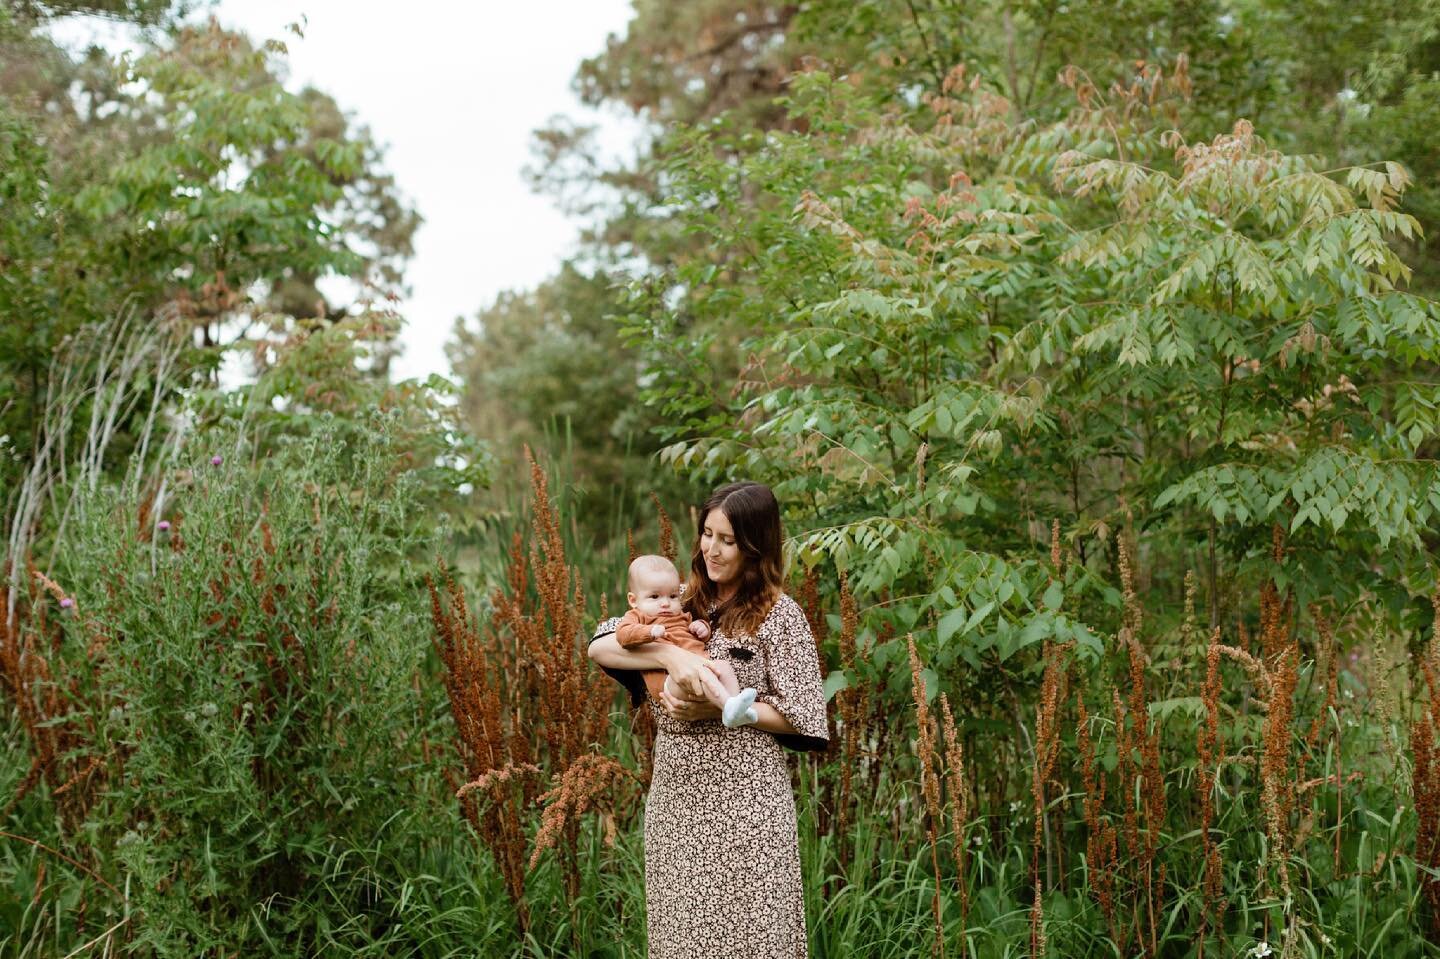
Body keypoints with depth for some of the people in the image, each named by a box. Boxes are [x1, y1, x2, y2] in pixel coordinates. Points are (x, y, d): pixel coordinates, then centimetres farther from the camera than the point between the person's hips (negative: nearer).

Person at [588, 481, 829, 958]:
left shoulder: (778, 614, -6)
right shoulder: (680, 602, 8)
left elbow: (799, 717, -7)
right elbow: (599, 647, -2)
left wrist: (717, 711, -16)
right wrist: (670, 654, -18)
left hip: (743, 799, -5)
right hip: (675, 796, 5)